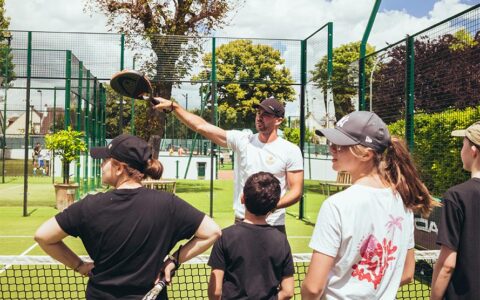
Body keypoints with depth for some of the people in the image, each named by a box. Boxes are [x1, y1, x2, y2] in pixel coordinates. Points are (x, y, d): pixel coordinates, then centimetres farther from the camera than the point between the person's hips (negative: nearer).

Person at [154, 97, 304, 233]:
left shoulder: (291, 151, -4)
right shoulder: (242, 140, 2)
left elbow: (296, 191, -6)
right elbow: (201, 126, -3)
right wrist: (173, 106, -10)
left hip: (273, 226, -2)